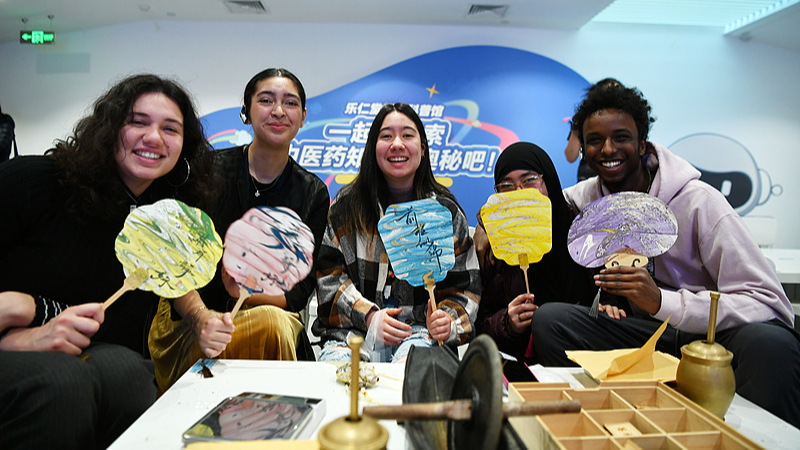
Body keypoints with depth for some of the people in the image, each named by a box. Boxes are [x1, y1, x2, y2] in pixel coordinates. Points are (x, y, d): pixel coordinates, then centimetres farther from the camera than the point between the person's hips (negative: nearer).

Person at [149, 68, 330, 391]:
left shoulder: (313, 193, 2)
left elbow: (300, 290, -1)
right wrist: (201, 318, -30)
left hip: (270, 313, 3)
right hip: (187, 324, -2)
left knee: (276, 323, -32)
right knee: (273, 324, -32)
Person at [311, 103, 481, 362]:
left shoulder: (445, 211, 8)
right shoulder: (347, 205, 7)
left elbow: (465, 285, 11)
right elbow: (328, 272, 5)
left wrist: (448, 320, -11)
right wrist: (368, 316, -10)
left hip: (421, 331, 0)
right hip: (353, 328, 1)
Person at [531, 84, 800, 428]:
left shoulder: (698, 201, -15)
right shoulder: (584, 196, -1)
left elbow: (770, 302, -20)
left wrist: (662, 302, -35)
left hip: (715, 335, -3)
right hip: (647, 332, 3)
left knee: (769, 341, -37)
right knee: (548, 319, -21)